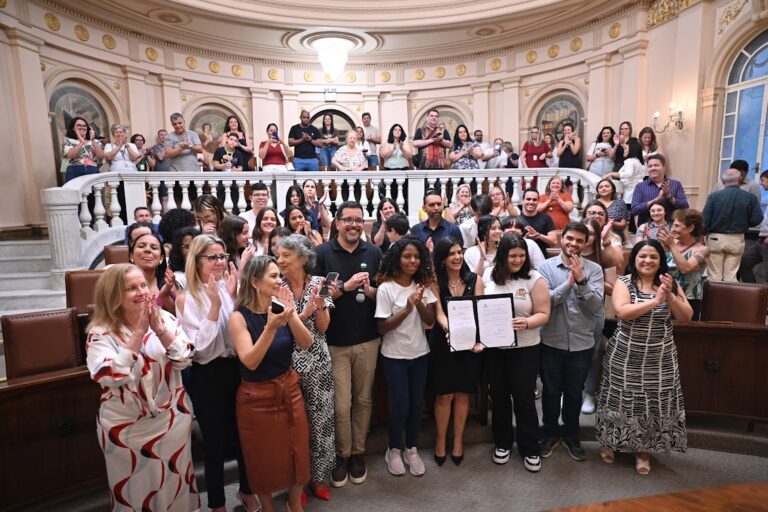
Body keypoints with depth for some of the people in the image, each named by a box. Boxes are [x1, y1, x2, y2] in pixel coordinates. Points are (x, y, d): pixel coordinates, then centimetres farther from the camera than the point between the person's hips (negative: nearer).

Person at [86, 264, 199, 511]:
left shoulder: (165, 318, -5)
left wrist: (160, 330, -25)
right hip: (128, 427, -2)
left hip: (173, 418, 3)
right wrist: (138, 334, -31)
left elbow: (184, 360, -12)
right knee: (135, 490, 18)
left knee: (176, 483, 20)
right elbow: (109, 377, -26)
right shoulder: (101, 332, -13)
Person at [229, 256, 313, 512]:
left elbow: (305, 344, -12)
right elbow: (250, 362, -24)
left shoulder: (282, 308, -5)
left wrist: (291, 314, -25)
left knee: (297, 450, 16)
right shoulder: (239, 316, -17)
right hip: (258, 397, -4)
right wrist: (271, 327, -35)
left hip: (289, 389, 4)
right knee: (264, 457, 15)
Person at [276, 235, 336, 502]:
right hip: (287, 362, 0)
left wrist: (320, 305, -24)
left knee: (320, 417, 10)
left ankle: (318, 475, 32)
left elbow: (323, 327, -5)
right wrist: (304, 313, -23)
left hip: (317, 361, 1)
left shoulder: (319, 283, -4)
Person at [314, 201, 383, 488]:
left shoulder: (374, 253, 3)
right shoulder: (322, 253, -4)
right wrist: (346, 286, -20)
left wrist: (370, 290, -15)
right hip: (334, 341, -2)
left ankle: (358, 452, 33)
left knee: (363, 400, 14)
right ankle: (342, 455, 27)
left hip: (368, 340, 2)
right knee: (341, 405, 4)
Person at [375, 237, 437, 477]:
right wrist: (407, 309, -24)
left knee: (416, 405, 11)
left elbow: (430, 320, -4)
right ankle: (393, 450, 26)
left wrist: (419, 303, -23)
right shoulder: (386, 288, -13)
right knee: (401, 406, 2)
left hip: (420, 353, 4)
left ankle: (412, 450, 31)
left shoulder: (423, 285, 0)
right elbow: (382, 328, -14)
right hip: (395, 356, -4)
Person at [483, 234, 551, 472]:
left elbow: (543, 314, -10)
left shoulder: (534, 279, -9)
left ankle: (530, 449, 26)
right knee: (498, 396, 15)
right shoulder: (488, 276, 0)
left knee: (524, 398, 7)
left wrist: (526, 323, -29)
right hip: (493, 347, 3)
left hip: (524, 348, -3)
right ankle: (502, 443, 35)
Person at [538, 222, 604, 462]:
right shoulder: (546, 266, -6)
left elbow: (596, 306, -13)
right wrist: (568, 283, -23)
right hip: (551, 341, -1)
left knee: (574, 393, 17)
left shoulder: (594, 269, -3)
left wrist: (581, 280, -24)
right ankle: (551, 432, 36)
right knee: (551, 391, 14)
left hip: (582, 343, 1)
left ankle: (571, 435, 39)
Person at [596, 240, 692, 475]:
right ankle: (611, 442, 32)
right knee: (622, 399, 10)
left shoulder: (671, 284, 2)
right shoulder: (624, 282, -8)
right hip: (626, 355, -3)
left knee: (654, 402, 10)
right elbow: (622, 312, -24)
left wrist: (669, 296, -20)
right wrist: (656, 300, -28)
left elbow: (686, 316, -5)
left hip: (660, 358, 3)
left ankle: (643, 449, 31)